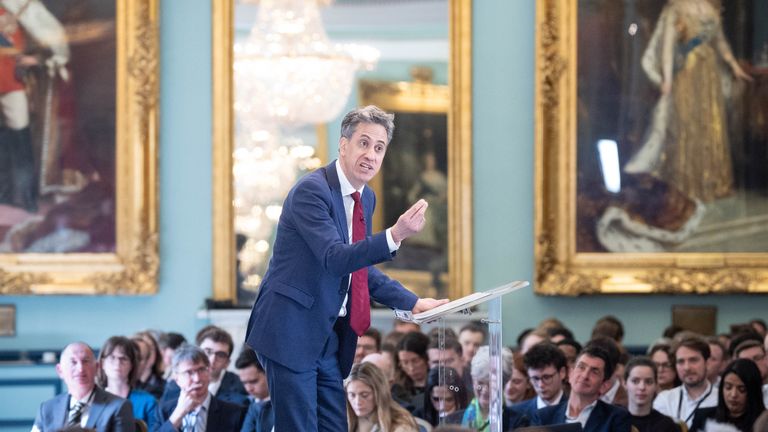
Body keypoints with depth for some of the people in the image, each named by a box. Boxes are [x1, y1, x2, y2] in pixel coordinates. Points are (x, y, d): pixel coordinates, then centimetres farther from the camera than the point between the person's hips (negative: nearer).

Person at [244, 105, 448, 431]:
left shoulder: (366, 198, 12)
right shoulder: (311, 190, -16)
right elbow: (335, 258, -28)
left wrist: (412, 303, 11)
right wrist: (395, 235, -39)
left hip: (328, 338, 9)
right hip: (290, 331, -9)